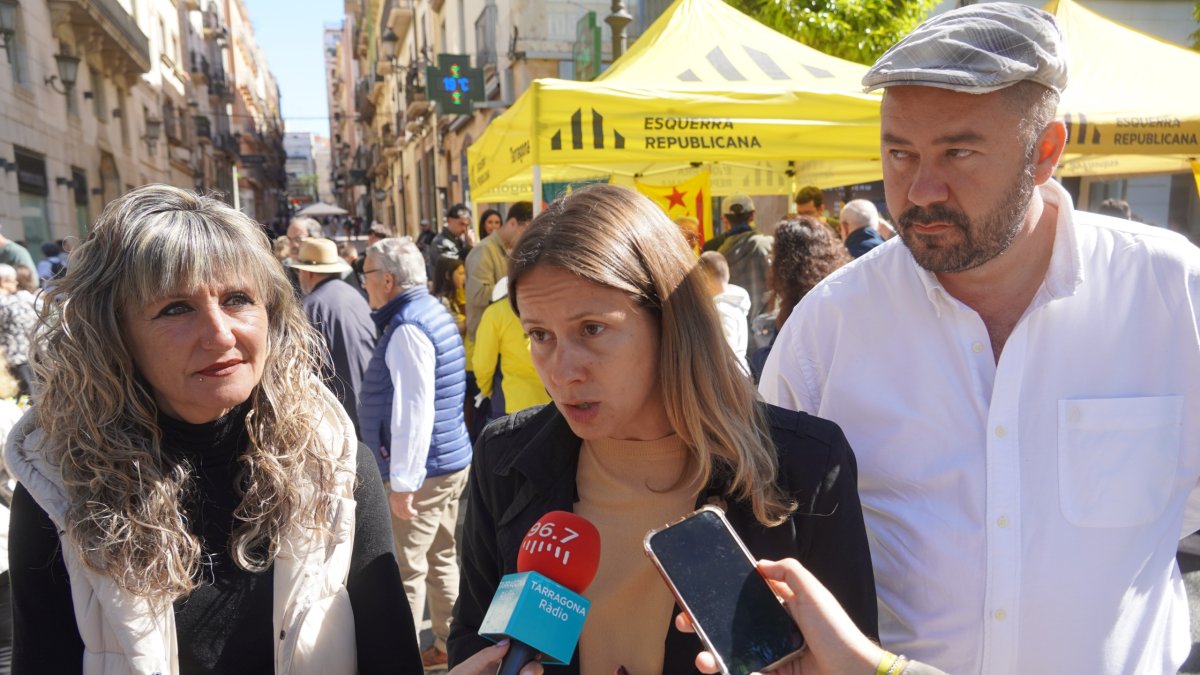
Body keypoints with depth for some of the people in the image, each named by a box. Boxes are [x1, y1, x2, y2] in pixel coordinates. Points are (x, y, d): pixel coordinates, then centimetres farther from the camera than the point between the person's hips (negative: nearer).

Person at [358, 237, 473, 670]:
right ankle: (447, 644, 30)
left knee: (405, 569, 0)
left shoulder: (407, 328, -18)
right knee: (442, 559, 18)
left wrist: (403, 482, -22)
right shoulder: (434, 311, 13)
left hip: (421, 470, -10)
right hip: (452, 460, 10)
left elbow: (414, 411, -24)